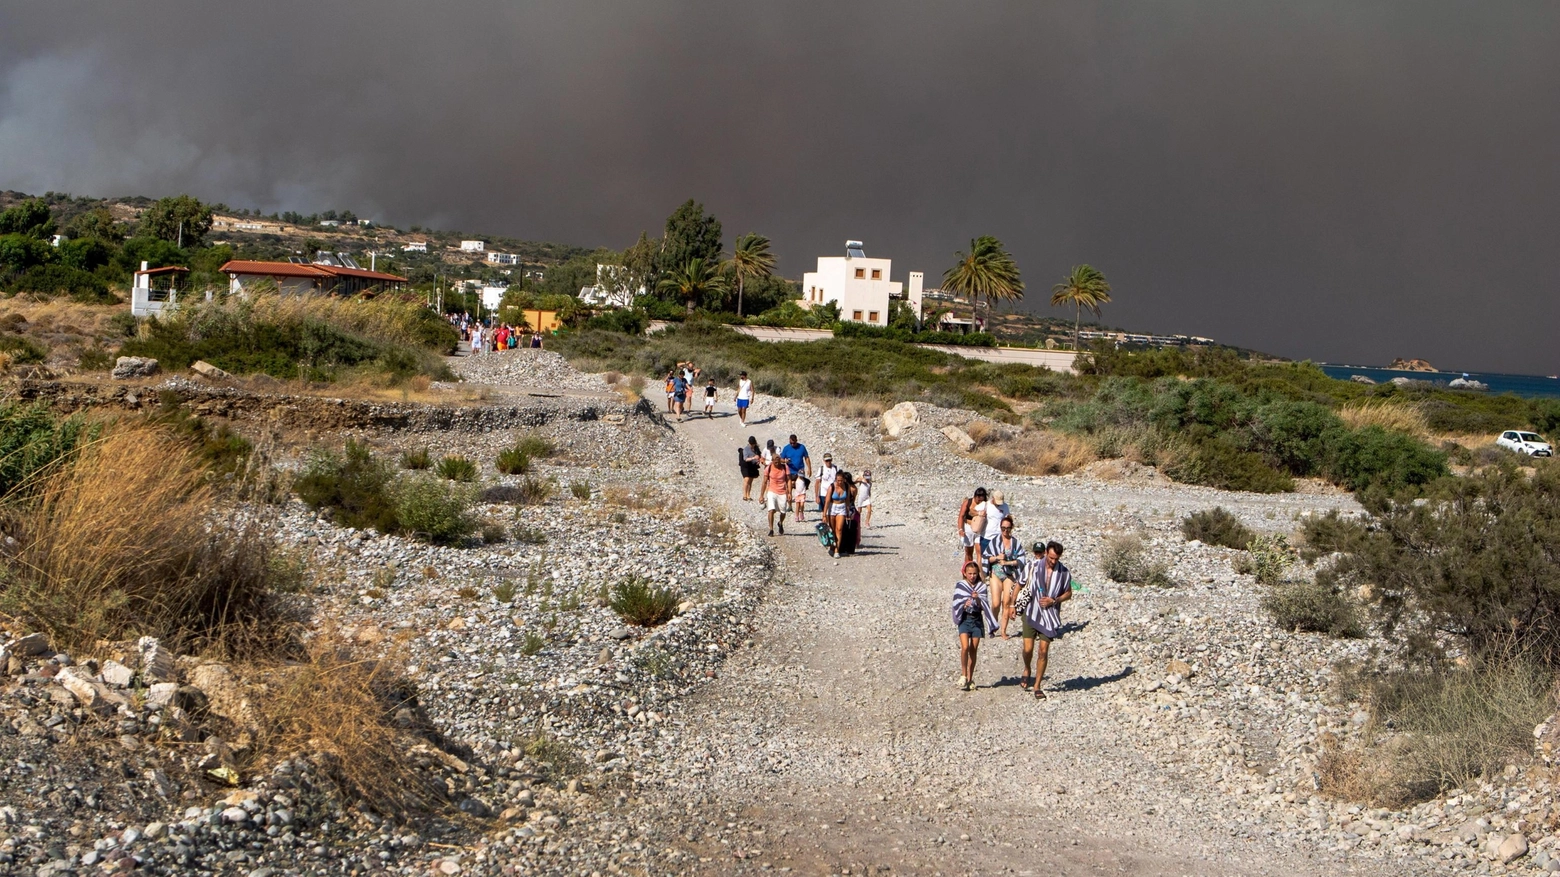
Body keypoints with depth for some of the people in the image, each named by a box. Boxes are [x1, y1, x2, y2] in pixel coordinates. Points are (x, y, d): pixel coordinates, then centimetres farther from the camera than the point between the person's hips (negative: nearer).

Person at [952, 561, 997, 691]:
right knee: (965, 647, -19)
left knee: (973, 650, 4)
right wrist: (965, 605, -22)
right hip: (964, 618, -2)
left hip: (977, 619, 2)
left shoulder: (982, 586, 5)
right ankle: (964, 674, -4)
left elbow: (984, 606, 0)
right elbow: (956, 604, -2)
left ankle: (970, 679, 12)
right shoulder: (959, 586, 2)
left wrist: (977, 599, -19)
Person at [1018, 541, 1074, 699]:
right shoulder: (1033, 566, -7)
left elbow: (1068, 593, 8)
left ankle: (1037, 686, 10)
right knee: (1028, 648, -4)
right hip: (1031, 613, 0)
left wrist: (1054, 600, -9)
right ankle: (1027, 670, 29)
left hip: (1049, 616, 1)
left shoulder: (1064, 573, -5)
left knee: (1043, 651, 0)